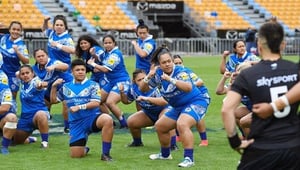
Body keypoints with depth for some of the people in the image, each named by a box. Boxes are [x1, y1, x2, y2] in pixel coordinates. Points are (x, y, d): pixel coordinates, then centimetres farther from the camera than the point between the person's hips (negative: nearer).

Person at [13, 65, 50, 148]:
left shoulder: (35, 81, -16)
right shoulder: (23, 83, 4)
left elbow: (38, 84, -44)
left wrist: (43, 84, -66)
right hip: (25, 116, 8)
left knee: (40, 115, -44)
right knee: (16, 141, 15)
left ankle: (45, 141, -29)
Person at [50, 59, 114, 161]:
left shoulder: (92, 85, 2)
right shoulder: (66, 87, 12)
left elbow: (96, 103, -10)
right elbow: (53, 100, 19)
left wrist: (79, 107, -19)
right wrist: (54, 87, 3)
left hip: (92, 118, -3)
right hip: (76, 123, 3)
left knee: (107, 120, -38)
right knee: (75, 155, -5)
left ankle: (105, 154, -26)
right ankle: (85, 149, 36)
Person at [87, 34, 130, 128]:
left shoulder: (115, 54, -18)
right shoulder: (107, 53, 9)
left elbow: (106, 69, -19)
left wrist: (93, 64, -5)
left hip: (121, 82, -10)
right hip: (112, 82, 10)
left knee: (110, 102, -26)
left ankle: (124, 123, -17)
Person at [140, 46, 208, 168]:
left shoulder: (180, 72, -22)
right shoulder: (158, 74, -3)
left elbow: (188, 87, -39)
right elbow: (143, 89, 2)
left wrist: (170, 80, -45)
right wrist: (148, 77, -17)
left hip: (195, 103, -8)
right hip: (178, 107, 8)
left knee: (182, 125, -34)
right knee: (160, 126, 18)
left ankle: (189, 159, -33)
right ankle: (165, 154, 41)